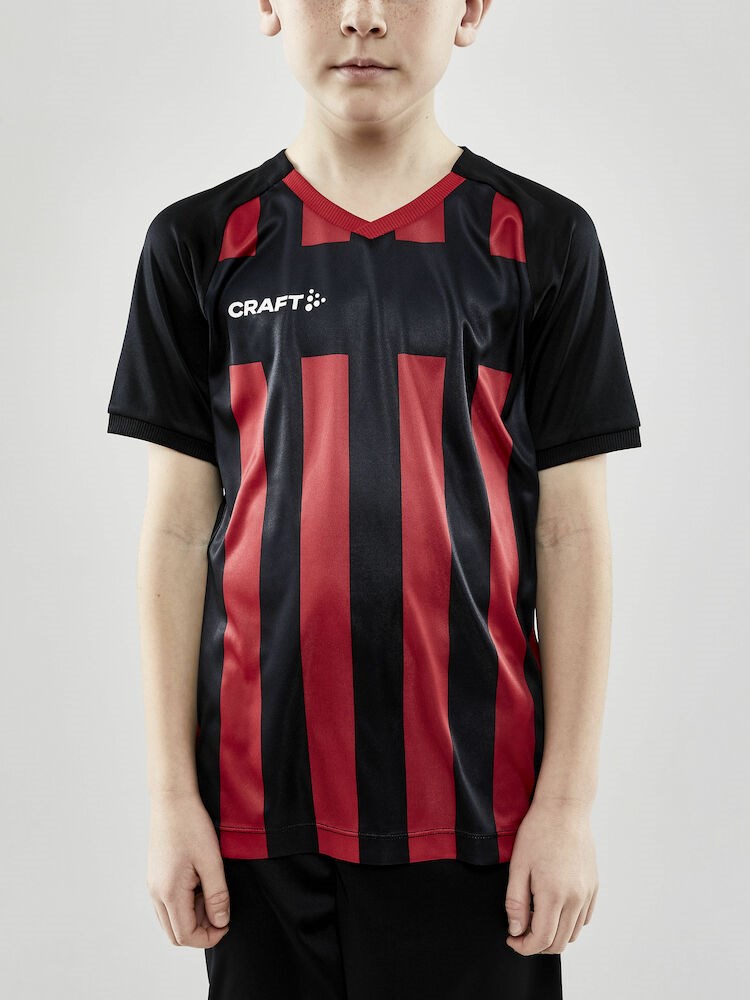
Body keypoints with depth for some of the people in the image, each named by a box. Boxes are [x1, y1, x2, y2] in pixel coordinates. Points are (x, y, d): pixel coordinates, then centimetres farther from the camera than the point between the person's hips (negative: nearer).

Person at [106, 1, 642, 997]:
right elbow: (178, 531, 3)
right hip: (262, 797, 1)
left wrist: (570, 800, -3)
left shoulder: (543, 239, 1)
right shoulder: (201, 243, 4)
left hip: (476, 796, 0)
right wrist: (172, 792, 1)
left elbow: (572, 535, 0)